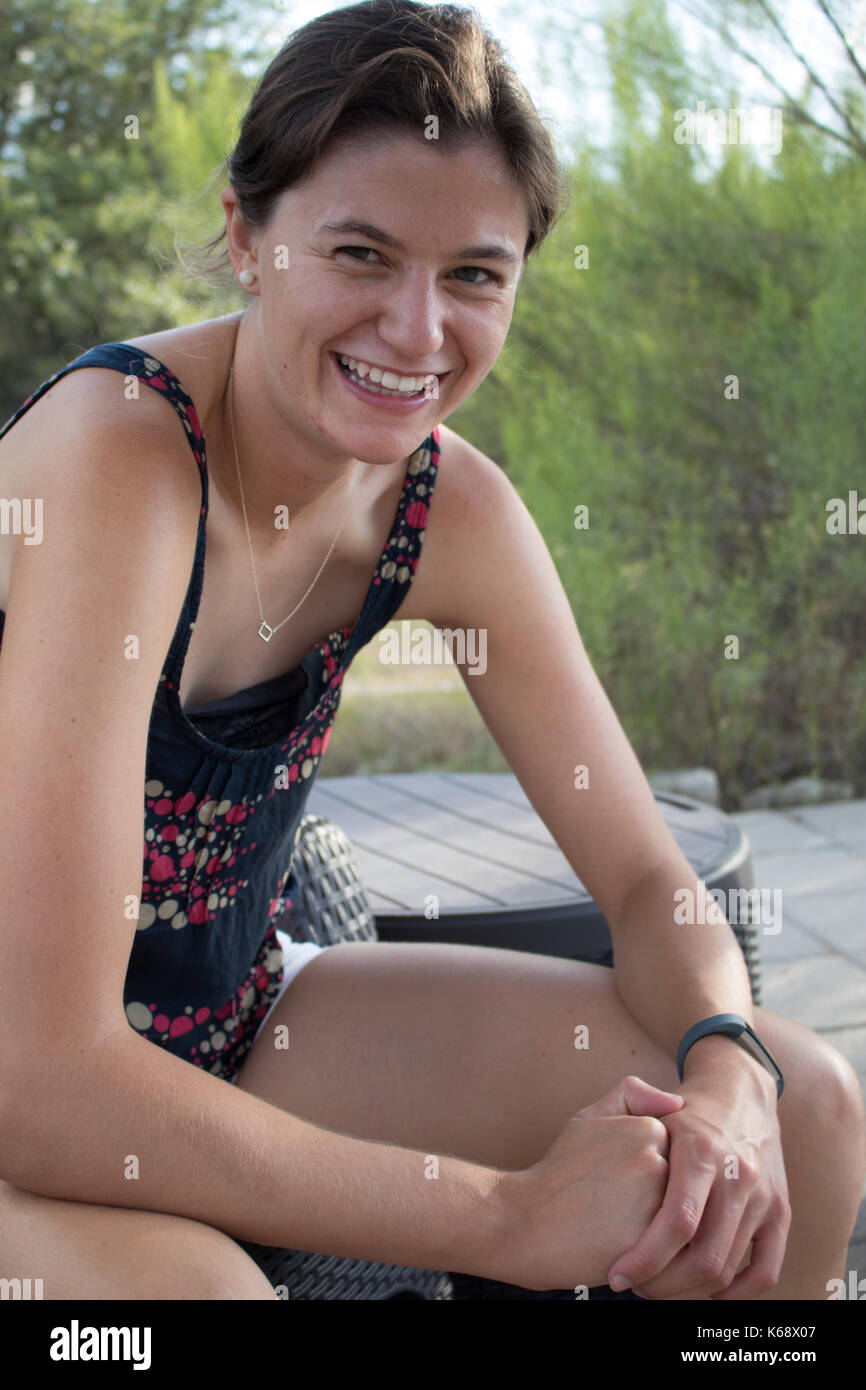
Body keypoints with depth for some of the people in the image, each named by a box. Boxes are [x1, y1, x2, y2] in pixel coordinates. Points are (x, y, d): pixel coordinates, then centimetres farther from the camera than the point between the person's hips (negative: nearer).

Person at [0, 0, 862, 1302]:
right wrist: (513, 1214, -29)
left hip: (231, 1024, 6)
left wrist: (730, 1083, -23)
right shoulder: (117, 453, -28)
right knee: (179, 1283, -40)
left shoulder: (452, 507, -8)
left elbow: (647, 877, -1)